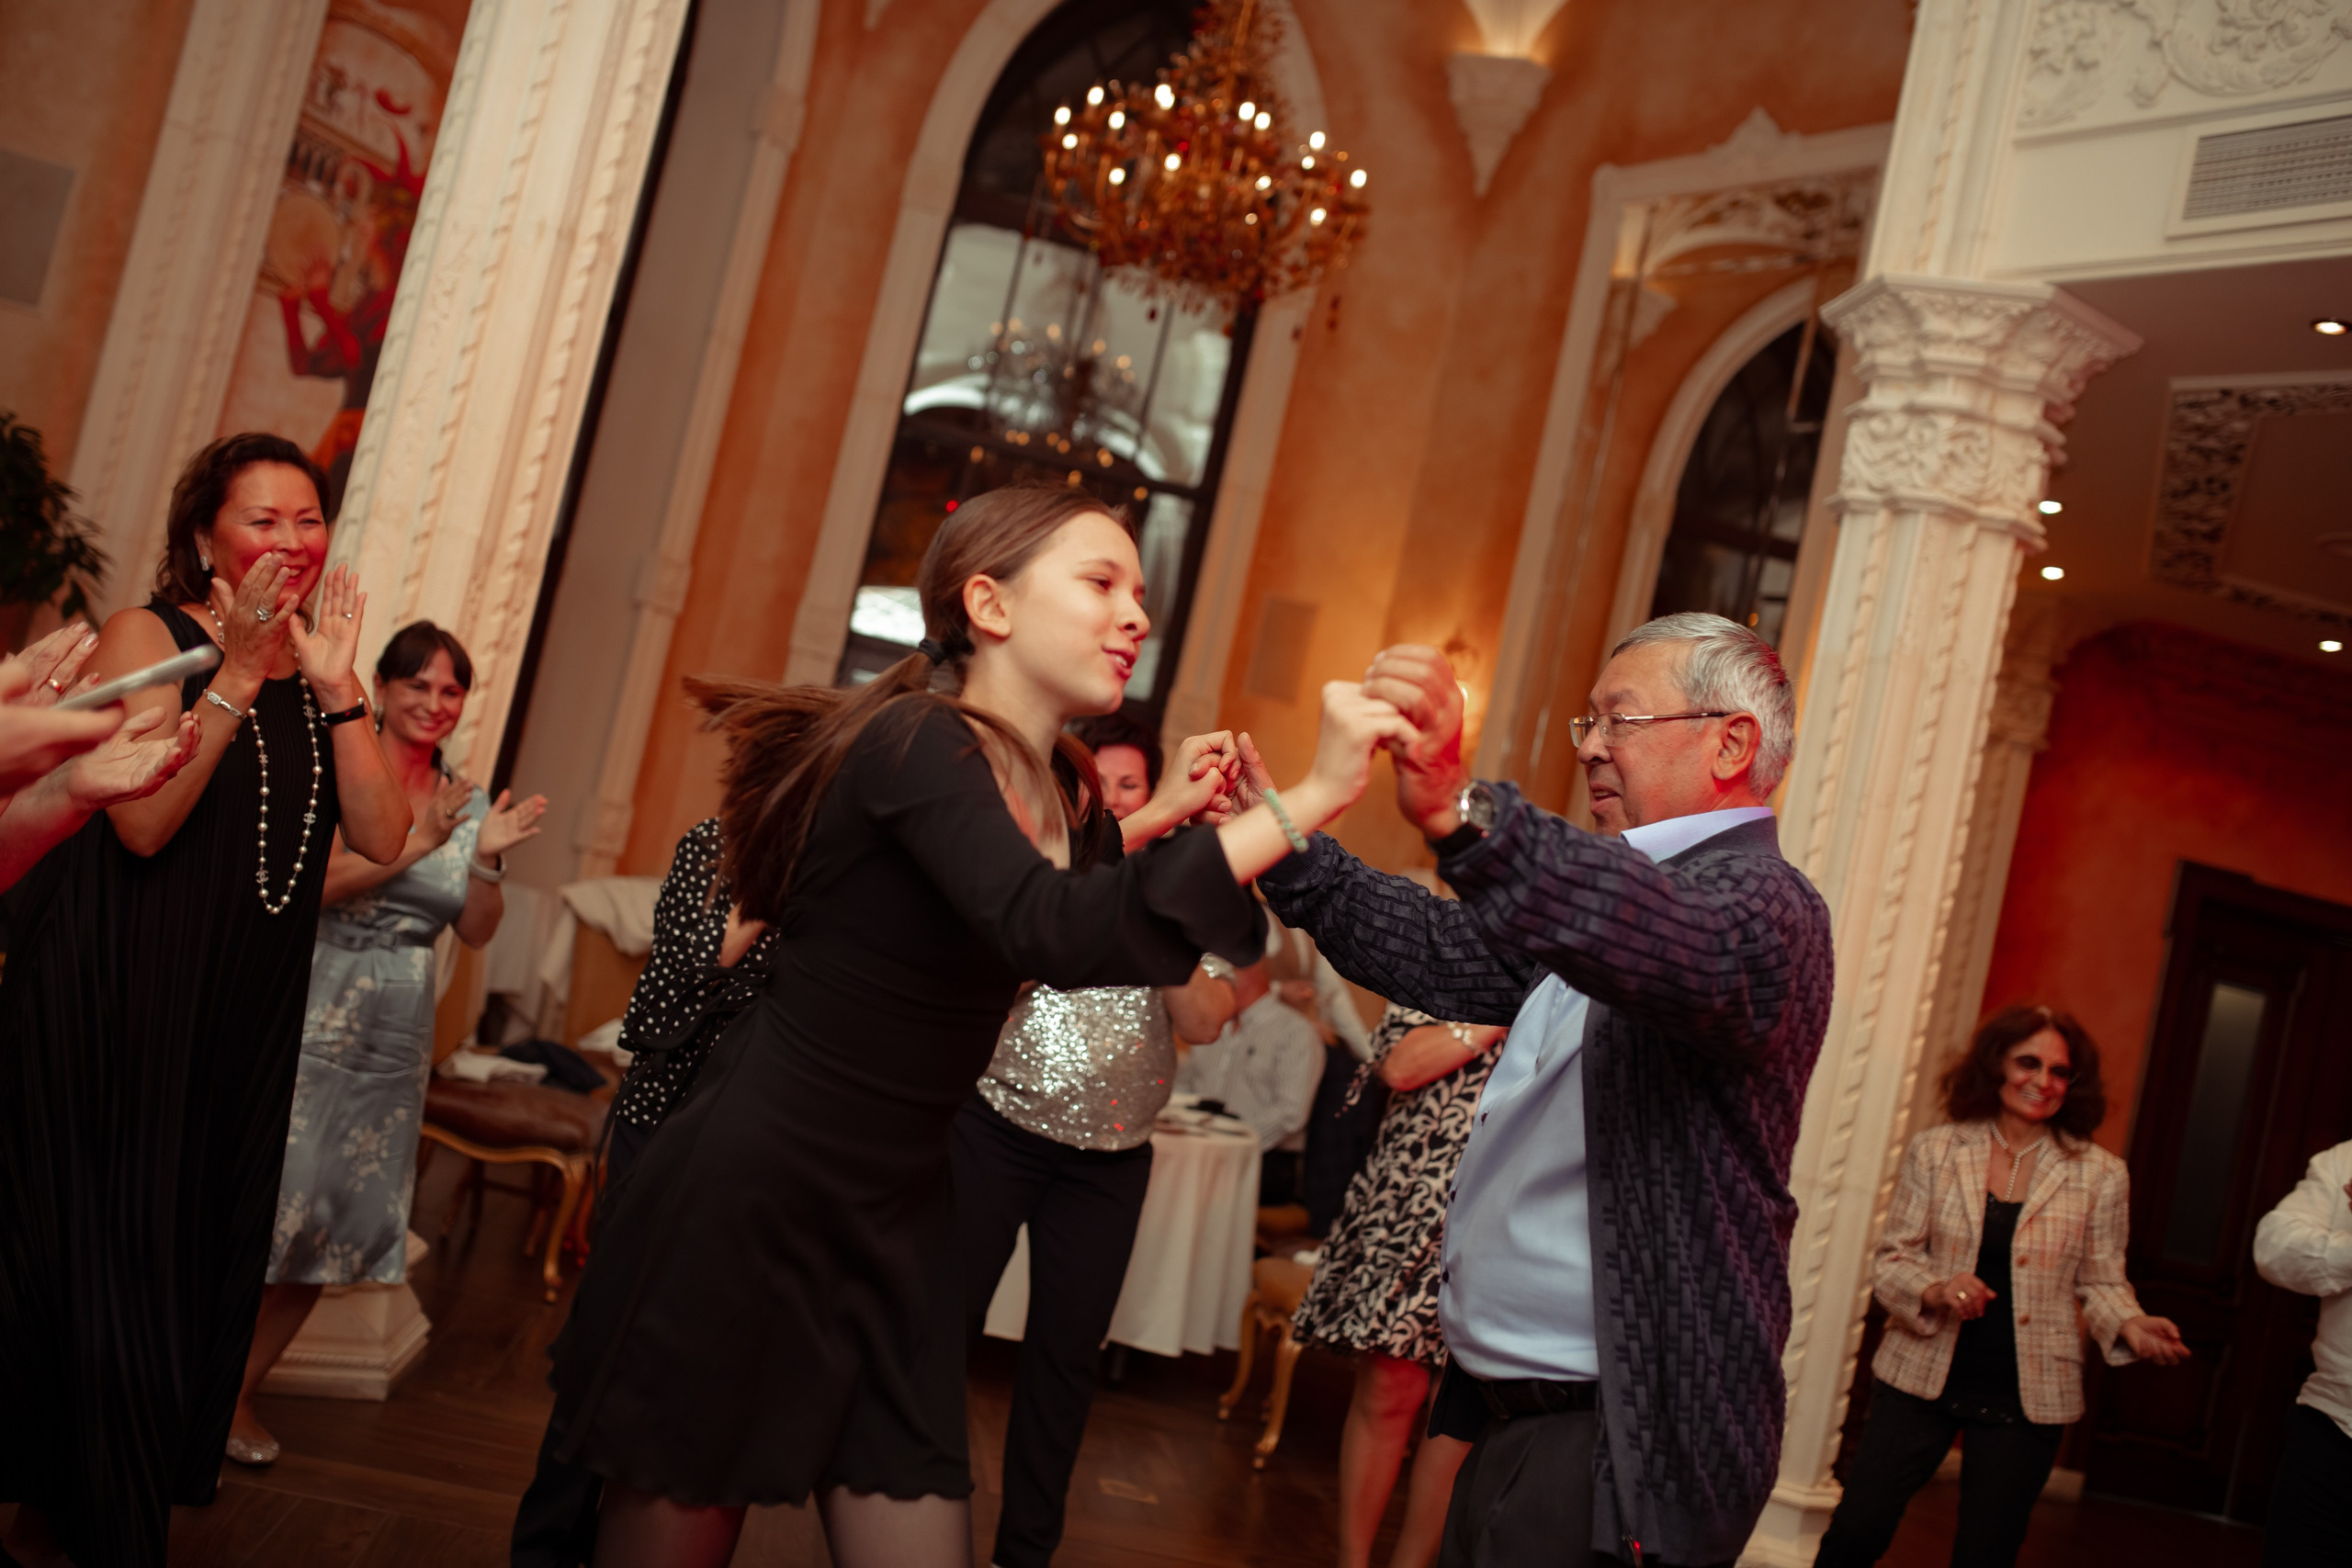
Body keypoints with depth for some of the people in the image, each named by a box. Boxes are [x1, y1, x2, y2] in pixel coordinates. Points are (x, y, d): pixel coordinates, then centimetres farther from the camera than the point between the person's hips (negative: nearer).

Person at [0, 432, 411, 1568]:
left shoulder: (318, 675, 10)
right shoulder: (147, 638, -7)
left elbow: (381, 840, -4)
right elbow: (143, 821, -19)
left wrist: (333, 683, -12)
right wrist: (238, 673, -20)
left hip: (243, 1024, 6)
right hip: (112, 1009, -6)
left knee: (204, 1260, 10)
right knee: (102, 1262, 1)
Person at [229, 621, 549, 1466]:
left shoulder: (465, 801, 8)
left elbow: (477, 931, 7)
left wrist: (486, 859, -10)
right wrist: (415, 843, -21)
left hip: (394, 1039, 5)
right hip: (309, 1014, -5)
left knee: (338, 1226, 8)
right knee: (268, 1201, -5)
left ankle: (237, 1392, 23)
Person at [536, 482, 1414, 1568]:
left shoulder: (1065, 796, 6)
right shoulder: (916, 743, -19)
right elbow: (1054, 936, -36)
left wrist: (1195, 823, 3)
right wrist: (1303, 800, -35)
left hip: (897, 1225, 7)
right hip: (749, 1201, -7)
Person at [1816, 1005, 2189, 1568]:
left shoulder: (2100, 1176, 0)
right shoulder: (1935, 1151, -1)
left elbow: (2100, 1283, 5)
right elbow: (1891, 1259, 1)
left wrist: (2131, 1326, -16)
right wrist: (1936, 1291, -20)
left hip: (2025, 1396, 0)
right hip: (1921, 1379, 0)